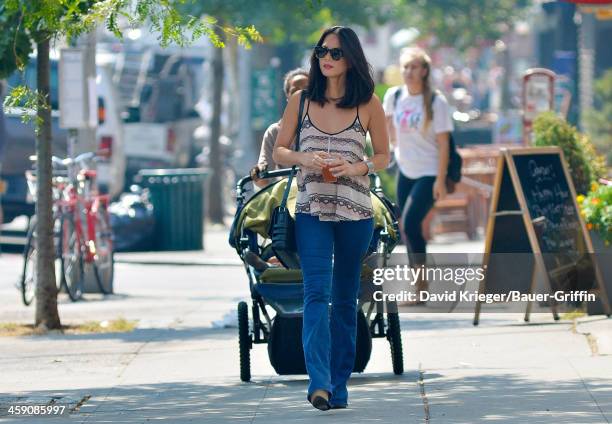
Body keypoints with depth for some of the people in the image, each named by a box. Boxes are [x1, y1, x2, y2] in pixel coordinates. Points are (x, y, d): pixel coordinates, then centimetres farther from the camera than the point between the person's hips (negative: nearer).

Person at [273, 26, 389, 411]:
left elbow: (384, 156, 9)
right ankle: (319, 382, -26)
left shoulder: (368, 103, 3)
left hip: (355, 211, 1)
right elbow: (279, 151, 10)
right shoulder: (301, 101, 6)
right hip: (312, 210, -1)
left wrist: (357, 167, -11)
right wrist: (304, 159, -11)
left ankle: (339, 385, 16)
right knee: (316, 293, -15)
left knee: (345, 299, 8)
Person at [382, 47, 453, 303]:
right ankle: (418, 285, 17)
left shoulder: (436, 102, -13)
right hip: (405, 171, 6)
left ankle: (422, 285, -10)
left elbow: (443, 143, -13)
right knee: (406, 227, 6)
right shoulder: (393, 97, 0)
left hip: (429, 173, -6)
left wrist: (441, 180, -17)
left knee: (410, 223, -18)